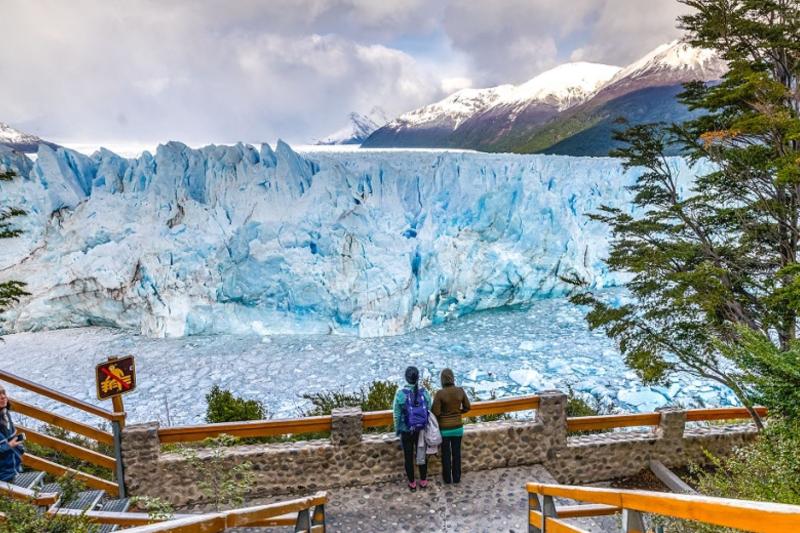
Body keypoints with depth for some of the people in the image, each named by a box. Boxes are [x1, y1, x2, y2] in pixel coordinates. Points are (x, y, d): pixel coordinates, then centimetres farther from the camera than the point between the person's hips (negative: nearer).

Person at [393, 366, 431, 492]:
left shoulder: (400, 393, -16)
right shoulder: (424, 392, -10)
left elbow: (397, 415, -9)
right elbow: (429, 411, -3)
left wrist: (397, 430, 4)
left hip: (406, 431, -2)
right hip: (422, 430, 2)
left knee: (408, 457, 13)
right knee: (422, 455, 17)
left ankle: (412, 484, 25)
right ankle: (423, 481, 30)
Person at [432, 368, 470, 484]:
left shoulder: (440, 393, -21)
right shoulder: (460, 391, -10)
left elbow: (435, 412, -18)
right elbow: (467, 407, 2)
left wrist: (442, 415, 4)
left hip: (444, 428, -3)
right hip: (458, 427, 3)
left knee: (446, 454, 14)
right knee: (456, 453, 17)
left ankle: (447, 478, 27)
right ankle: (457, 478, 28)